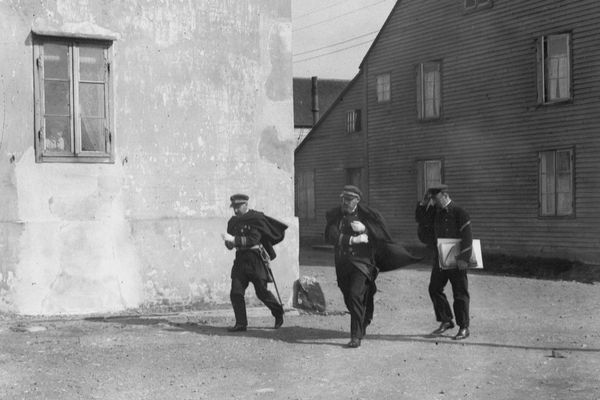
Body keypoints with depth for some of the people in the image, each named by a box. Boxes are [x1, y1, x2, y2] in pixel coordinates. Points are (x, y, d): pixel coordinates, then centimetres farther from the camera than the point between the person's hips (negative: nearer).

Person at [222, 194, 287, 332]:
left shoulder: (256, 218, -9)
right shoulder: (233, 222, 11)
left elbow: (253, 239, -20)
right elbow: (229, 244, 15)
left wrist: (234, 239, -26)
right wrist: (229, 243, -8)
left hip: (256, 258, -6)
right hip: (240, 259, 6)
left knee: (262, 292, -1)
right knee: (236, 292, -5)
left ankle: (278, 312, 24)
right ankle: (241, 323, 2)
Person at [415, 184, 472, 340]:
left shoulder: (459, 212, -12)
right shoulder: (435, 211, 8)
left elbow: (467, 237, -16)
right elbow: (420, 219, 9)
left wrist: (463, 258, -22)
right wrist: (424, 203, -4)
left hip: (456, 260, -7)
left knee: (460, 293, 0)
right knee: (434, 288, 7)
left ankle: (464, 328, 7)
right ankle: (446, 321, 20)